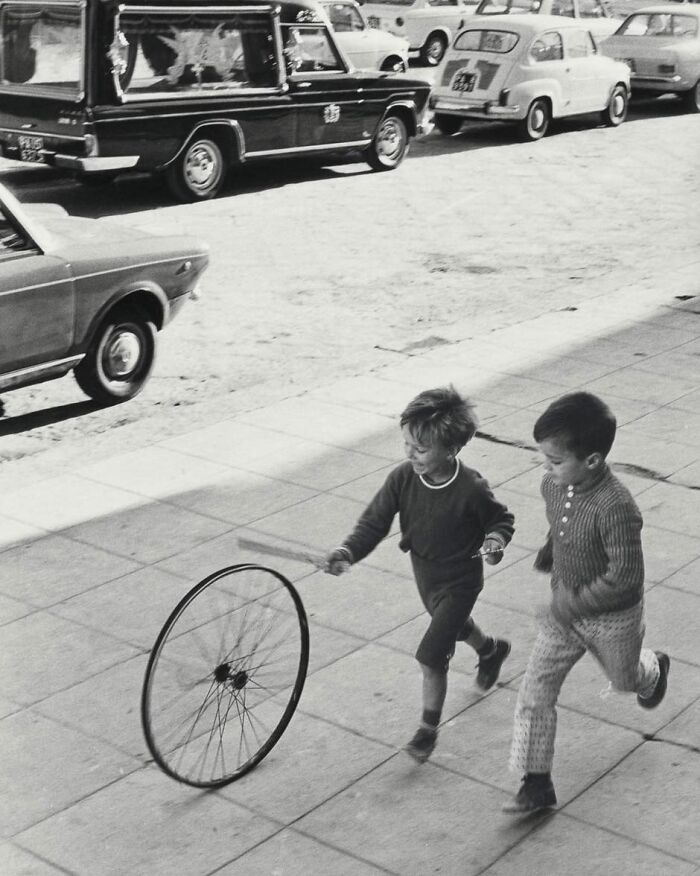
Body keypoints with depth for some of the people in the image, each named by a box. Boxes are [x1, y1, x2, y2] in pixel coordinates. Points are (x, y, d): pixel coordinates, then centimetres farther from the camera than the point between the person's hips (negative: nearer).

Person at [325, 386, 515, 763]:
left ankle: (428, 728, 13)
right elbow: (375, 520, -16)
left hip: (459, 580, -6)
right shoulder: (402, 478, -19)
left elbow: (502, 519, -11)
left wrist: (496, 539, -33)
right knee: (453, 625, 32)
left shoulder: (471, 489, -30)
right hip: (424, 572, 6)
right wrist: (348, 552, -33)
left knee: (431, 655, -9)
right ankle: (492, 649, 65)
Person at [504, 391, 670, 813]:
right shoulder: (554, 485, -14)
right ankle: (537, 784, 12)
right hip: (566, 609, 5)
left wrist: (575, 603, -27)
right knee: (535, 694, 0)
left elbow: (625, 578, -32)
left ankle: (655, 670, 63)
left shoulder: (616, 508, -37)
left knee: (624, 678, 26)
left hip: (612, 618, -5)